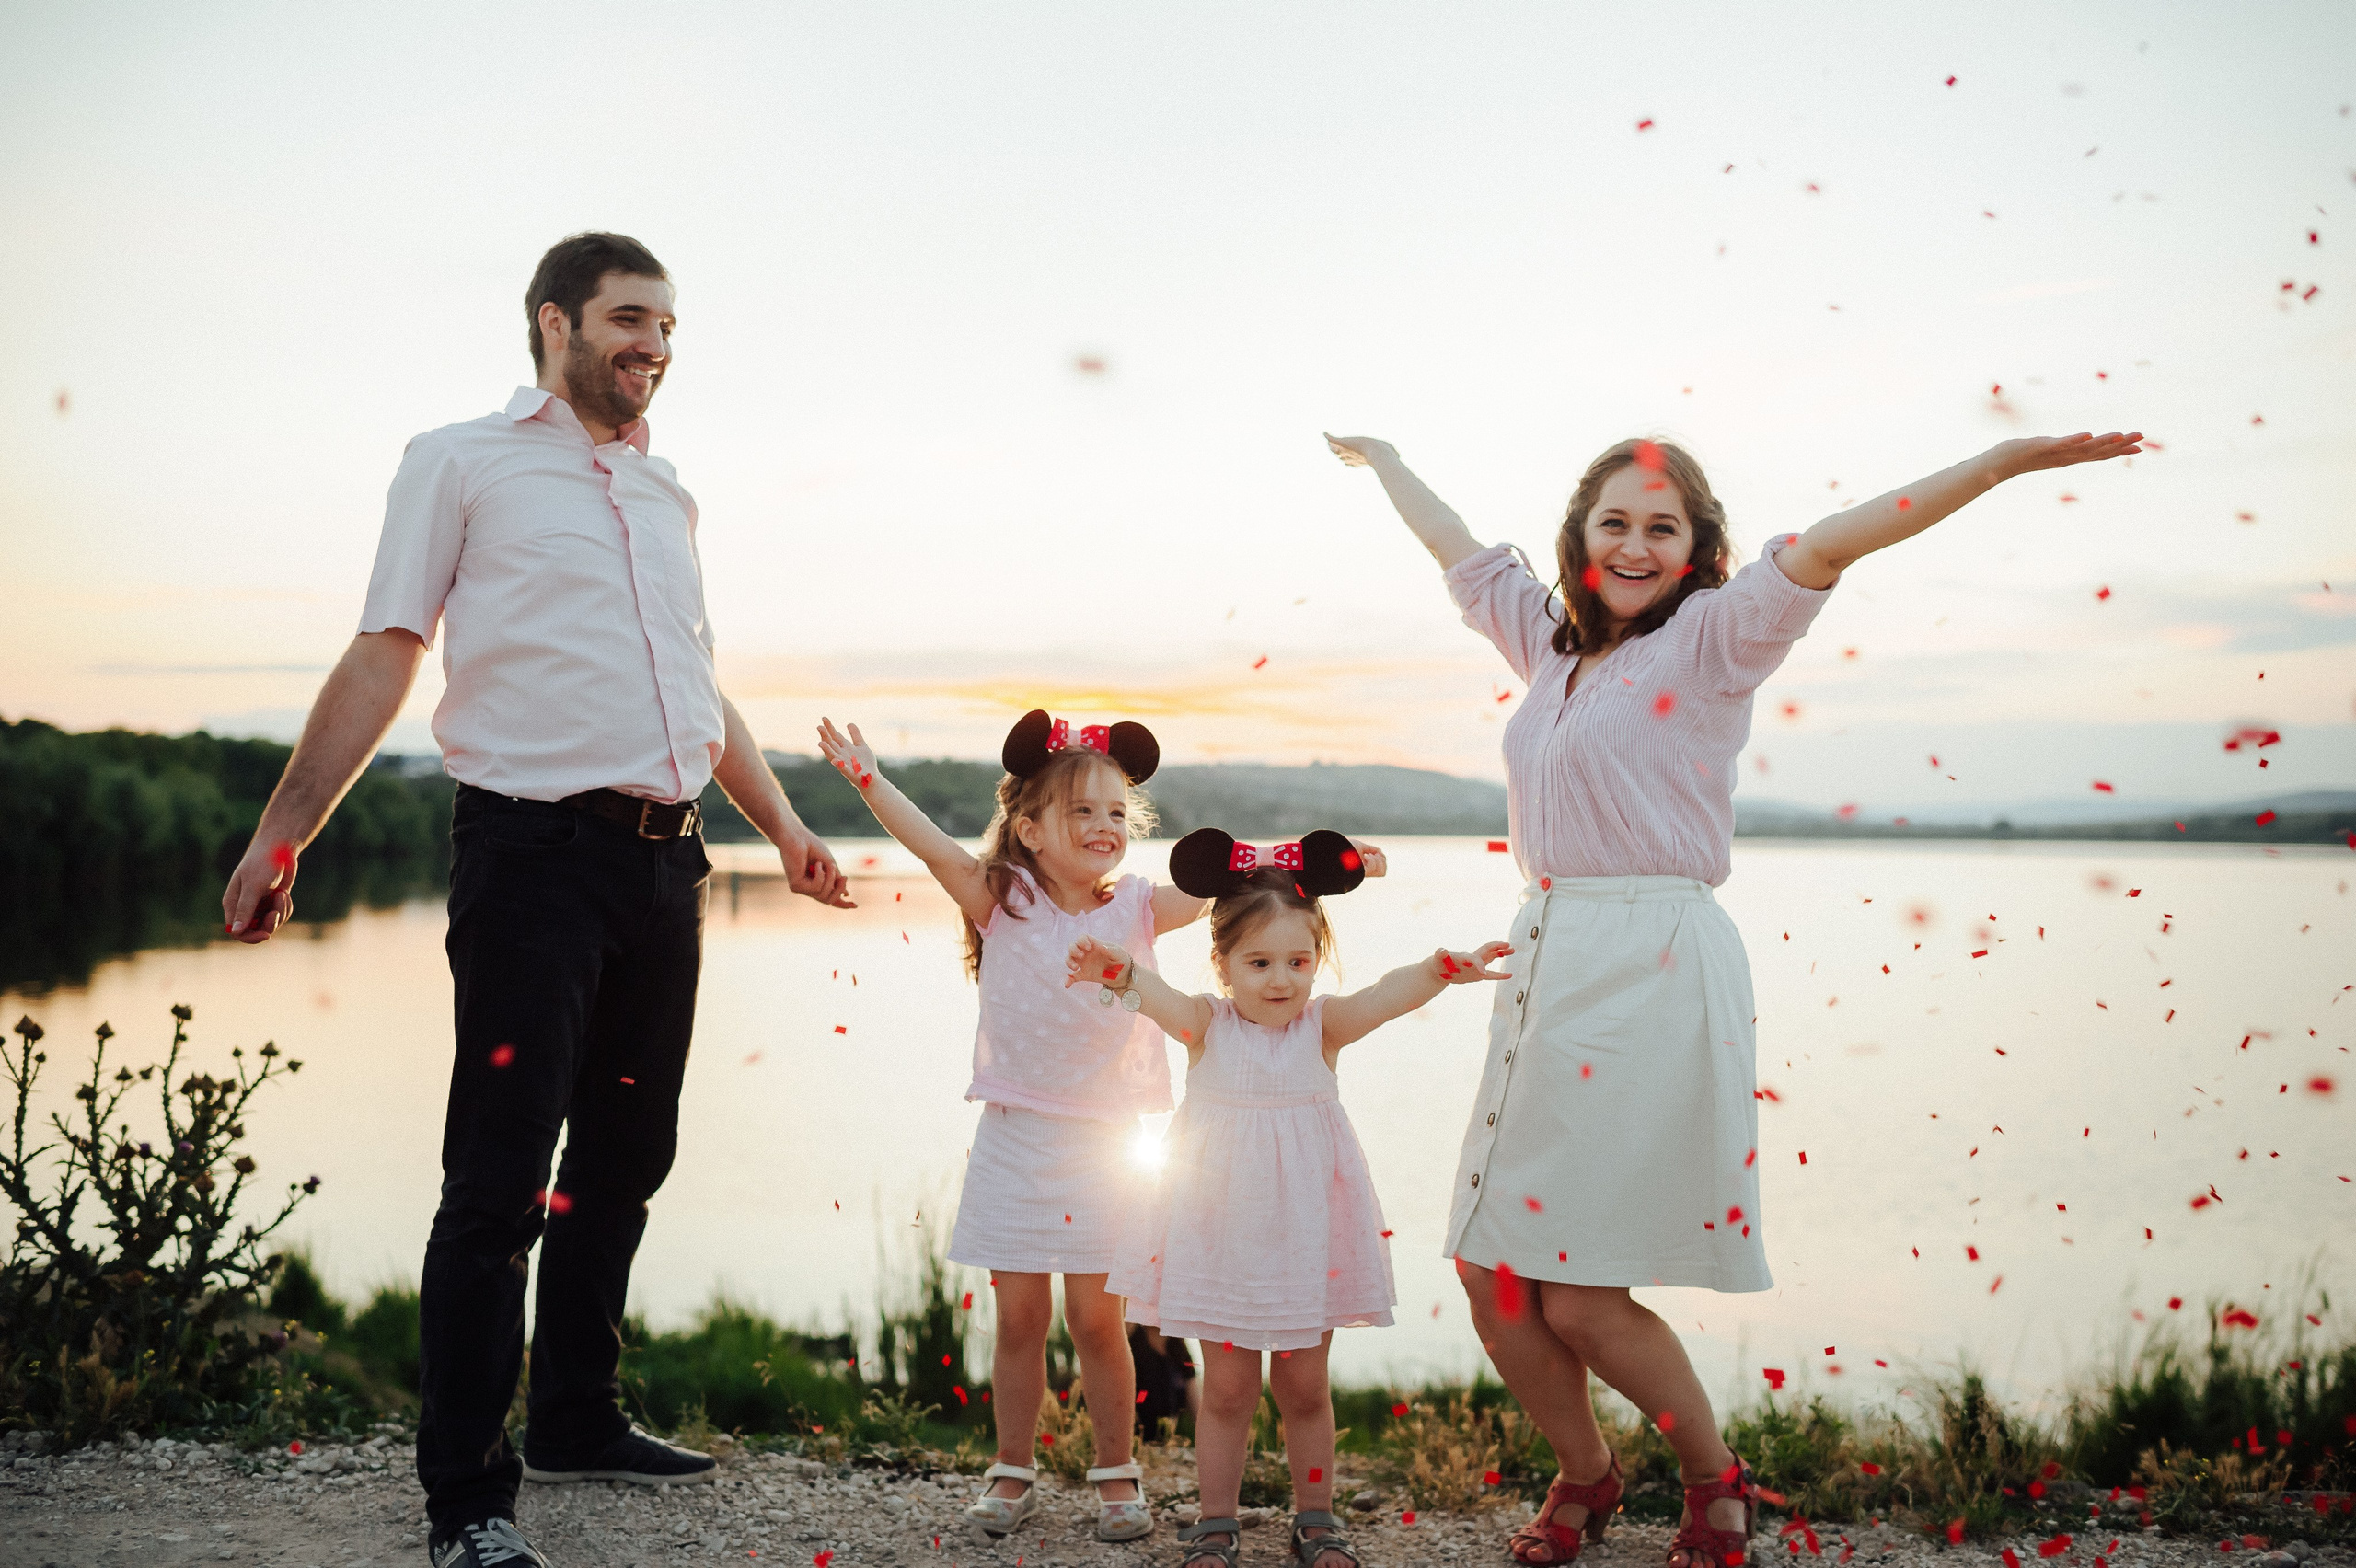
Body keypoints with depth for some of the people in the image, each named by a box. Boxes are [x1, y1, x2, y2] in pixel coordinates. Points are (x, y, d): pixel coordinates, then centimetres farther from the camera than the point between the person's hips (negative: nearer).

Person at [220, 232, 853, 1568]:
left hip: (667, 858, 6)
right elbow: (384, 660, 0)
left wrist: (784, 824, 24)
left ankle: (579, 1419, 27)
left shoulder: (667, 495, 21)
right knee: (501, 1172, -7)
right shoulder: (465, 464, 4)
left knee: (627, 1156, 12)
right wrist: (282, 835, -5)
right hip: (535, 848, -6)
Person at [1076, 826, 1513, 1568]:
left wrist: (1440, 970, -43)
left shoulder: (1322, 1024, -4)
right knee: (1226, 1389, 8)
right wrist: (1119, 972, -50)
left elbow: (1384, 996, -23)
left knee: (1304, 1387, 11)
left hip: (1305, 1235, 1)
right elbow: (1160, 997, -27)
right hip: (1223, 1231, -1)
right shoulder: (1207, 1024, -6)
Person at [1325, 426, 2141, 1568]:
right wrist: (1378, 458, 45)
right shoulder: (1551, 640, 16)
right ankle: (1583, 1476, 31)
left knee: (1580, 1297, -6)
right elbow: (1457, 547, 31)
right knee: (1490, 1273, 6)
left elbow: (1825, 546, -15)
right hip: (1546, 968, 7)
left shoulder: (1710, 640, -1)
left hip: (1654, 976, -7)